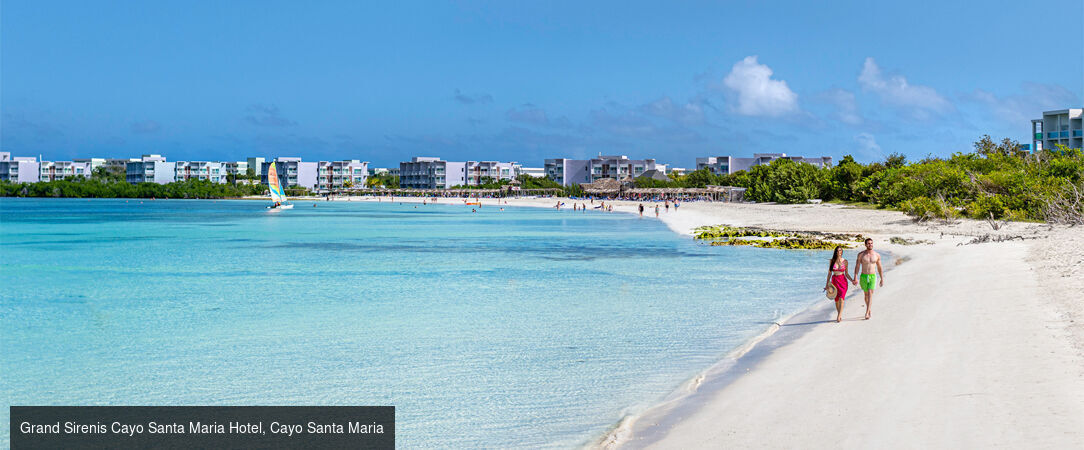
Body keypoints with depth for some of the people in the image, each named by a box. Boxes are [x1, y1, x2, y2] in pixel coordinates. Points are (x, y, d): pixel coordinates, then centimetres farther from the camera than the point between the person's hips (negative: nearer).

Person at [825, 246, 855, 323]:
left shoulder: (845, 261, 3)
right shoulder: (832, 261, 3)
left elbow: (846, 273, 10)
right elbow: (829, 273, 8)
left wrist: (852, 280, -4)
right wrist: (827, 284, 8)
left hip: (843, 281, -1)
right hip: (834, 281, 1)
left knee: (841, 298, -16)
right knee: (836, 300, 5)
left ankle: (839, 317, -22)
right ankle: (839, 316, 20)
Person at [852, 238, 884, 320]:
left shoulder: (877, 255, 0)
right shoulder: (861, 254, -5)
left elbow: (879, 268, 9)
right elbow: (857, 266, -6)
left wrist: (882, 279, 10)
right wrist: (855, 277, -16)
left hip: (873, 277, -1)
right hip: (863, 277, 1)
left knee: (870, 294, -16)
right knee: (866, 294, 13)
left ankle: (867, 313, -22)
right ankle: (869, 310, 34)